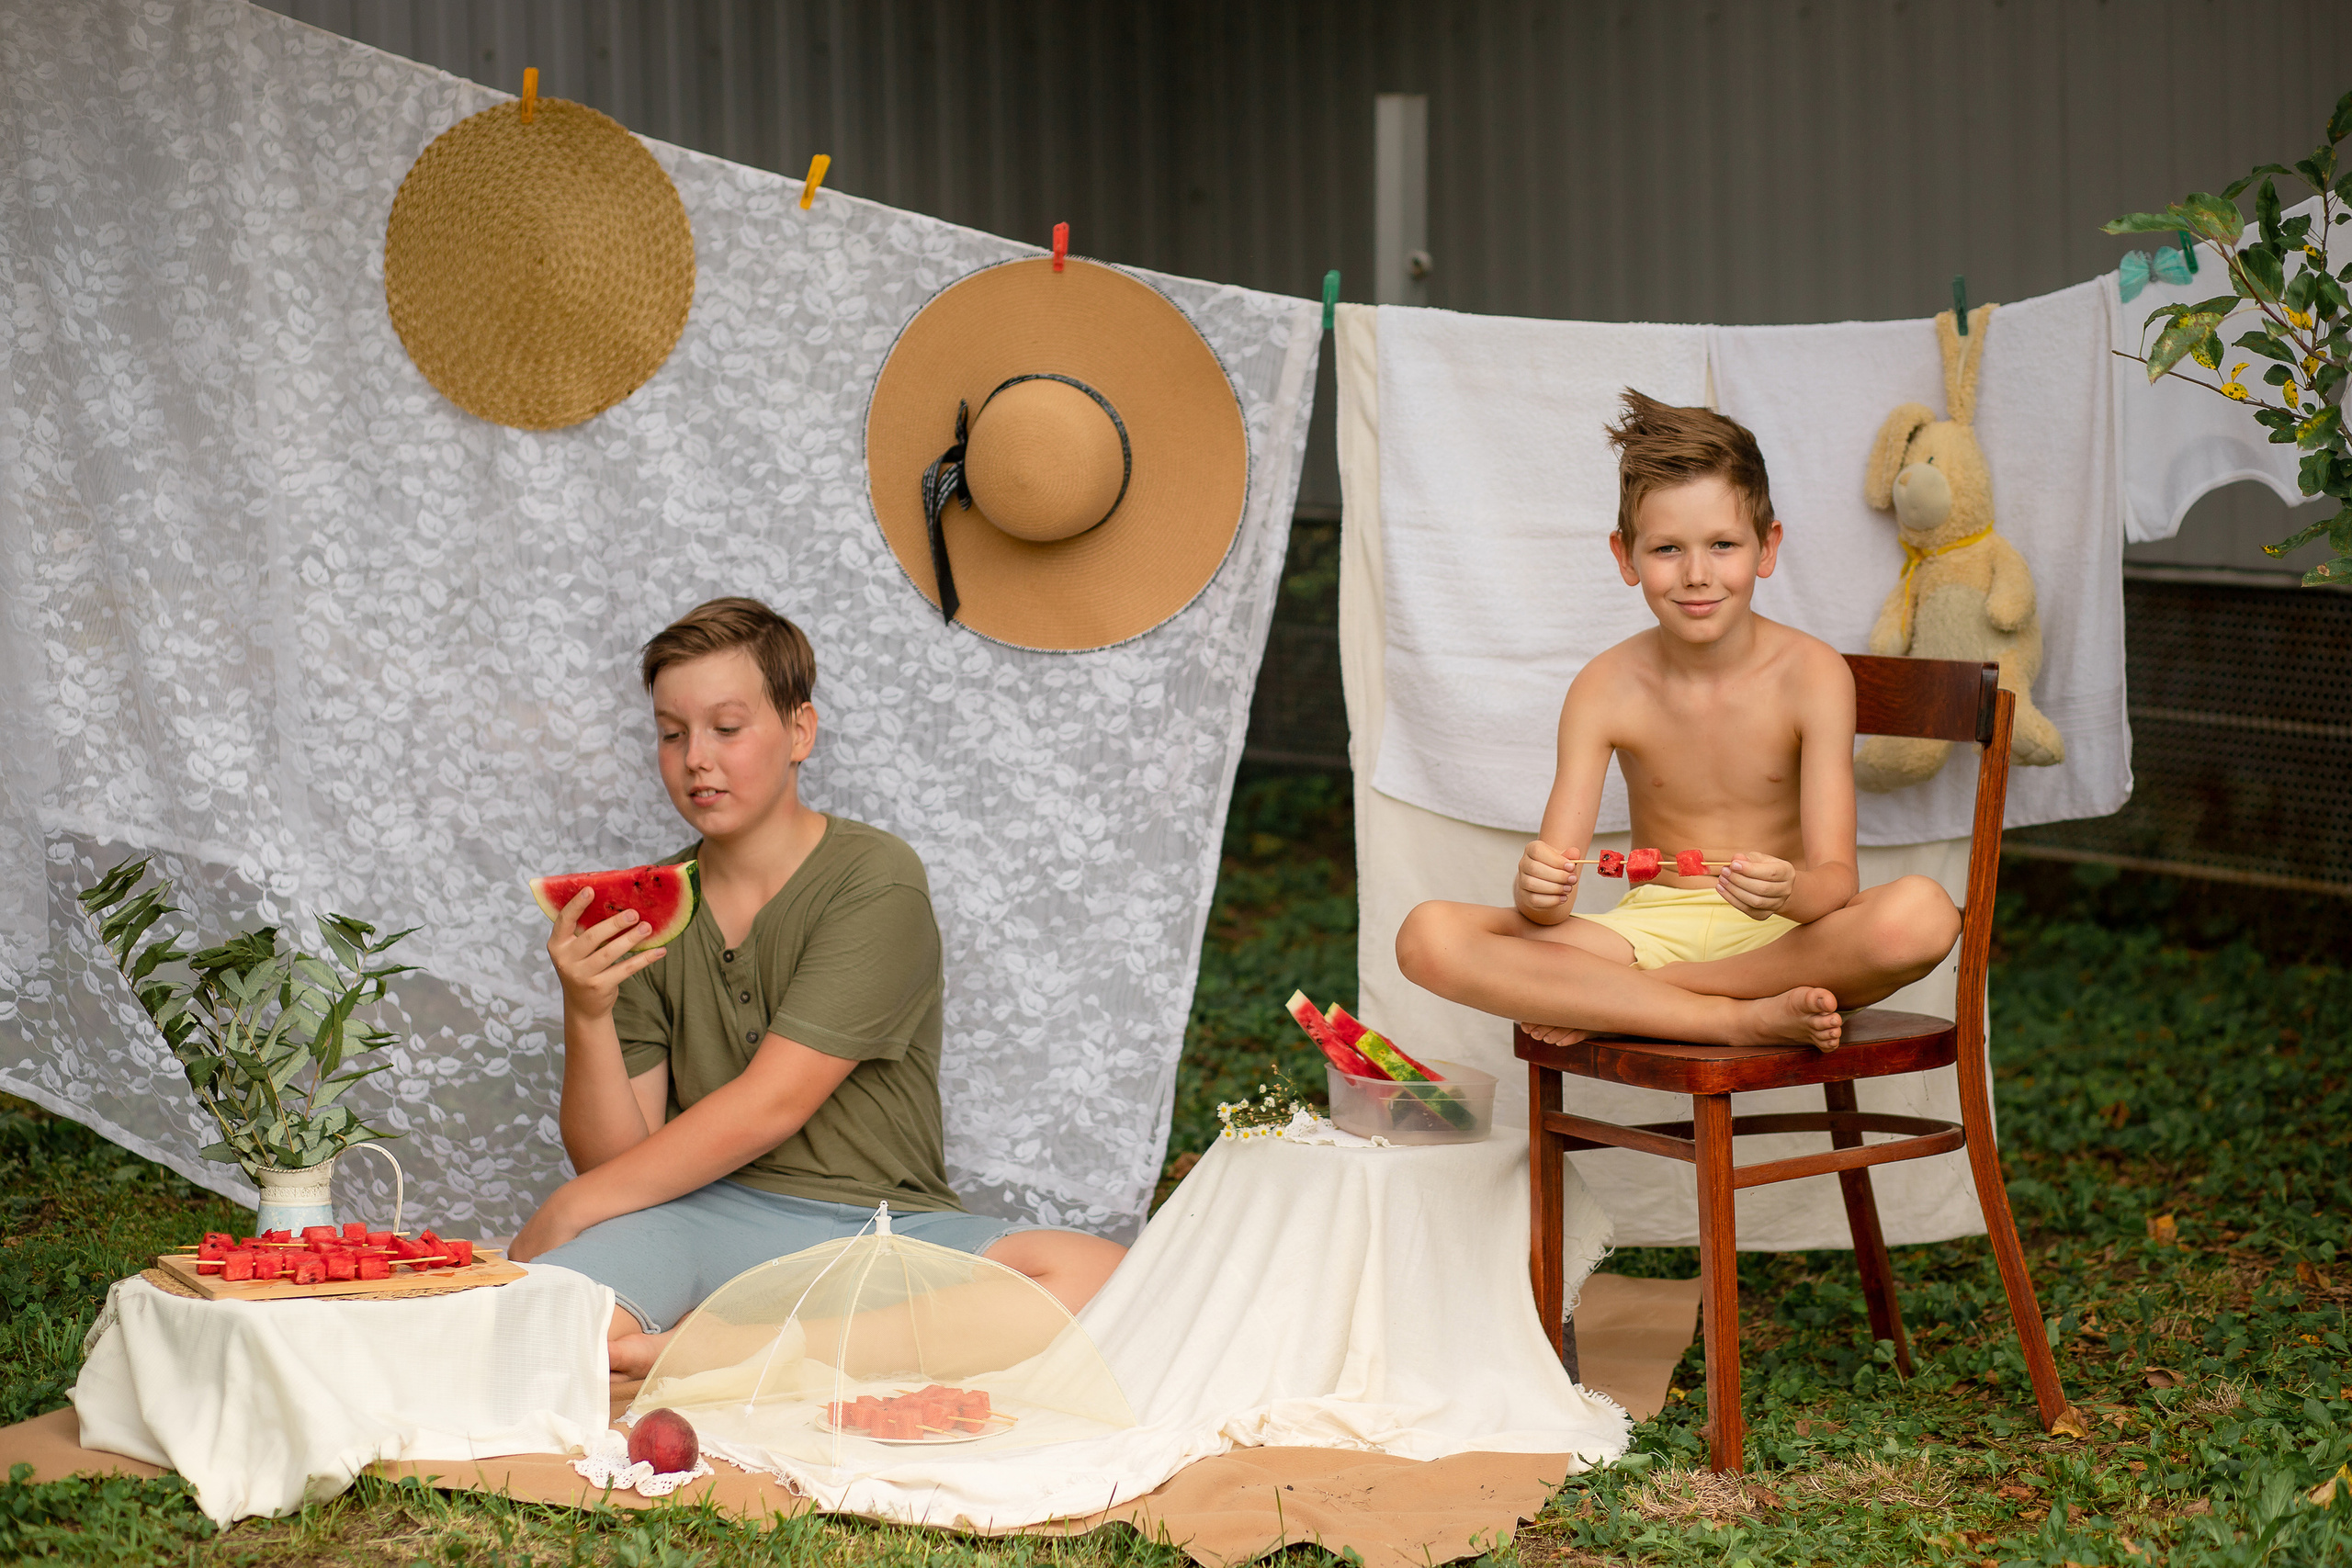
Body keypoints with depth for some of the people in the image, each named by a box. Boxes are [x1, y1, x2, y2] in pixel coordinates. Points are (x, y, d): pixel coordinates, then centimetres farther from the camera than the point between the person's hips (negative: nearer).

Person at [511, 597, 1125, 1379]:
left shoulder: (877, 882, -4)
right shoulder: (645, 915, 9)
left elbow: (767, 1108, -11)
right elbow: (613, 1157, 4)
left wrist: (570, 1210, -7)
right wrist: (587, 1015, -14)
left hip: (879, 1225, -1)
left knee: (1095, 1275, -33)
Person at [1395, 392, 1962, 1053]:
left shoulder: (1811, 674, -9)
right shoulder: (1606, 689, -5)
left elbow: (1835, 878, -17)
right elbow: (1549, 904, -9)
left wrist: (1790, 892, -41)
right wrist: (1538, 890, -35)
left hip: (1785, 933, -1)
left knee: (1923, 912, -36)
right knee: (1427, 938, -23)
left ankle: (1606, 1004, -21)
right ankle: (1743, 1018, -23)